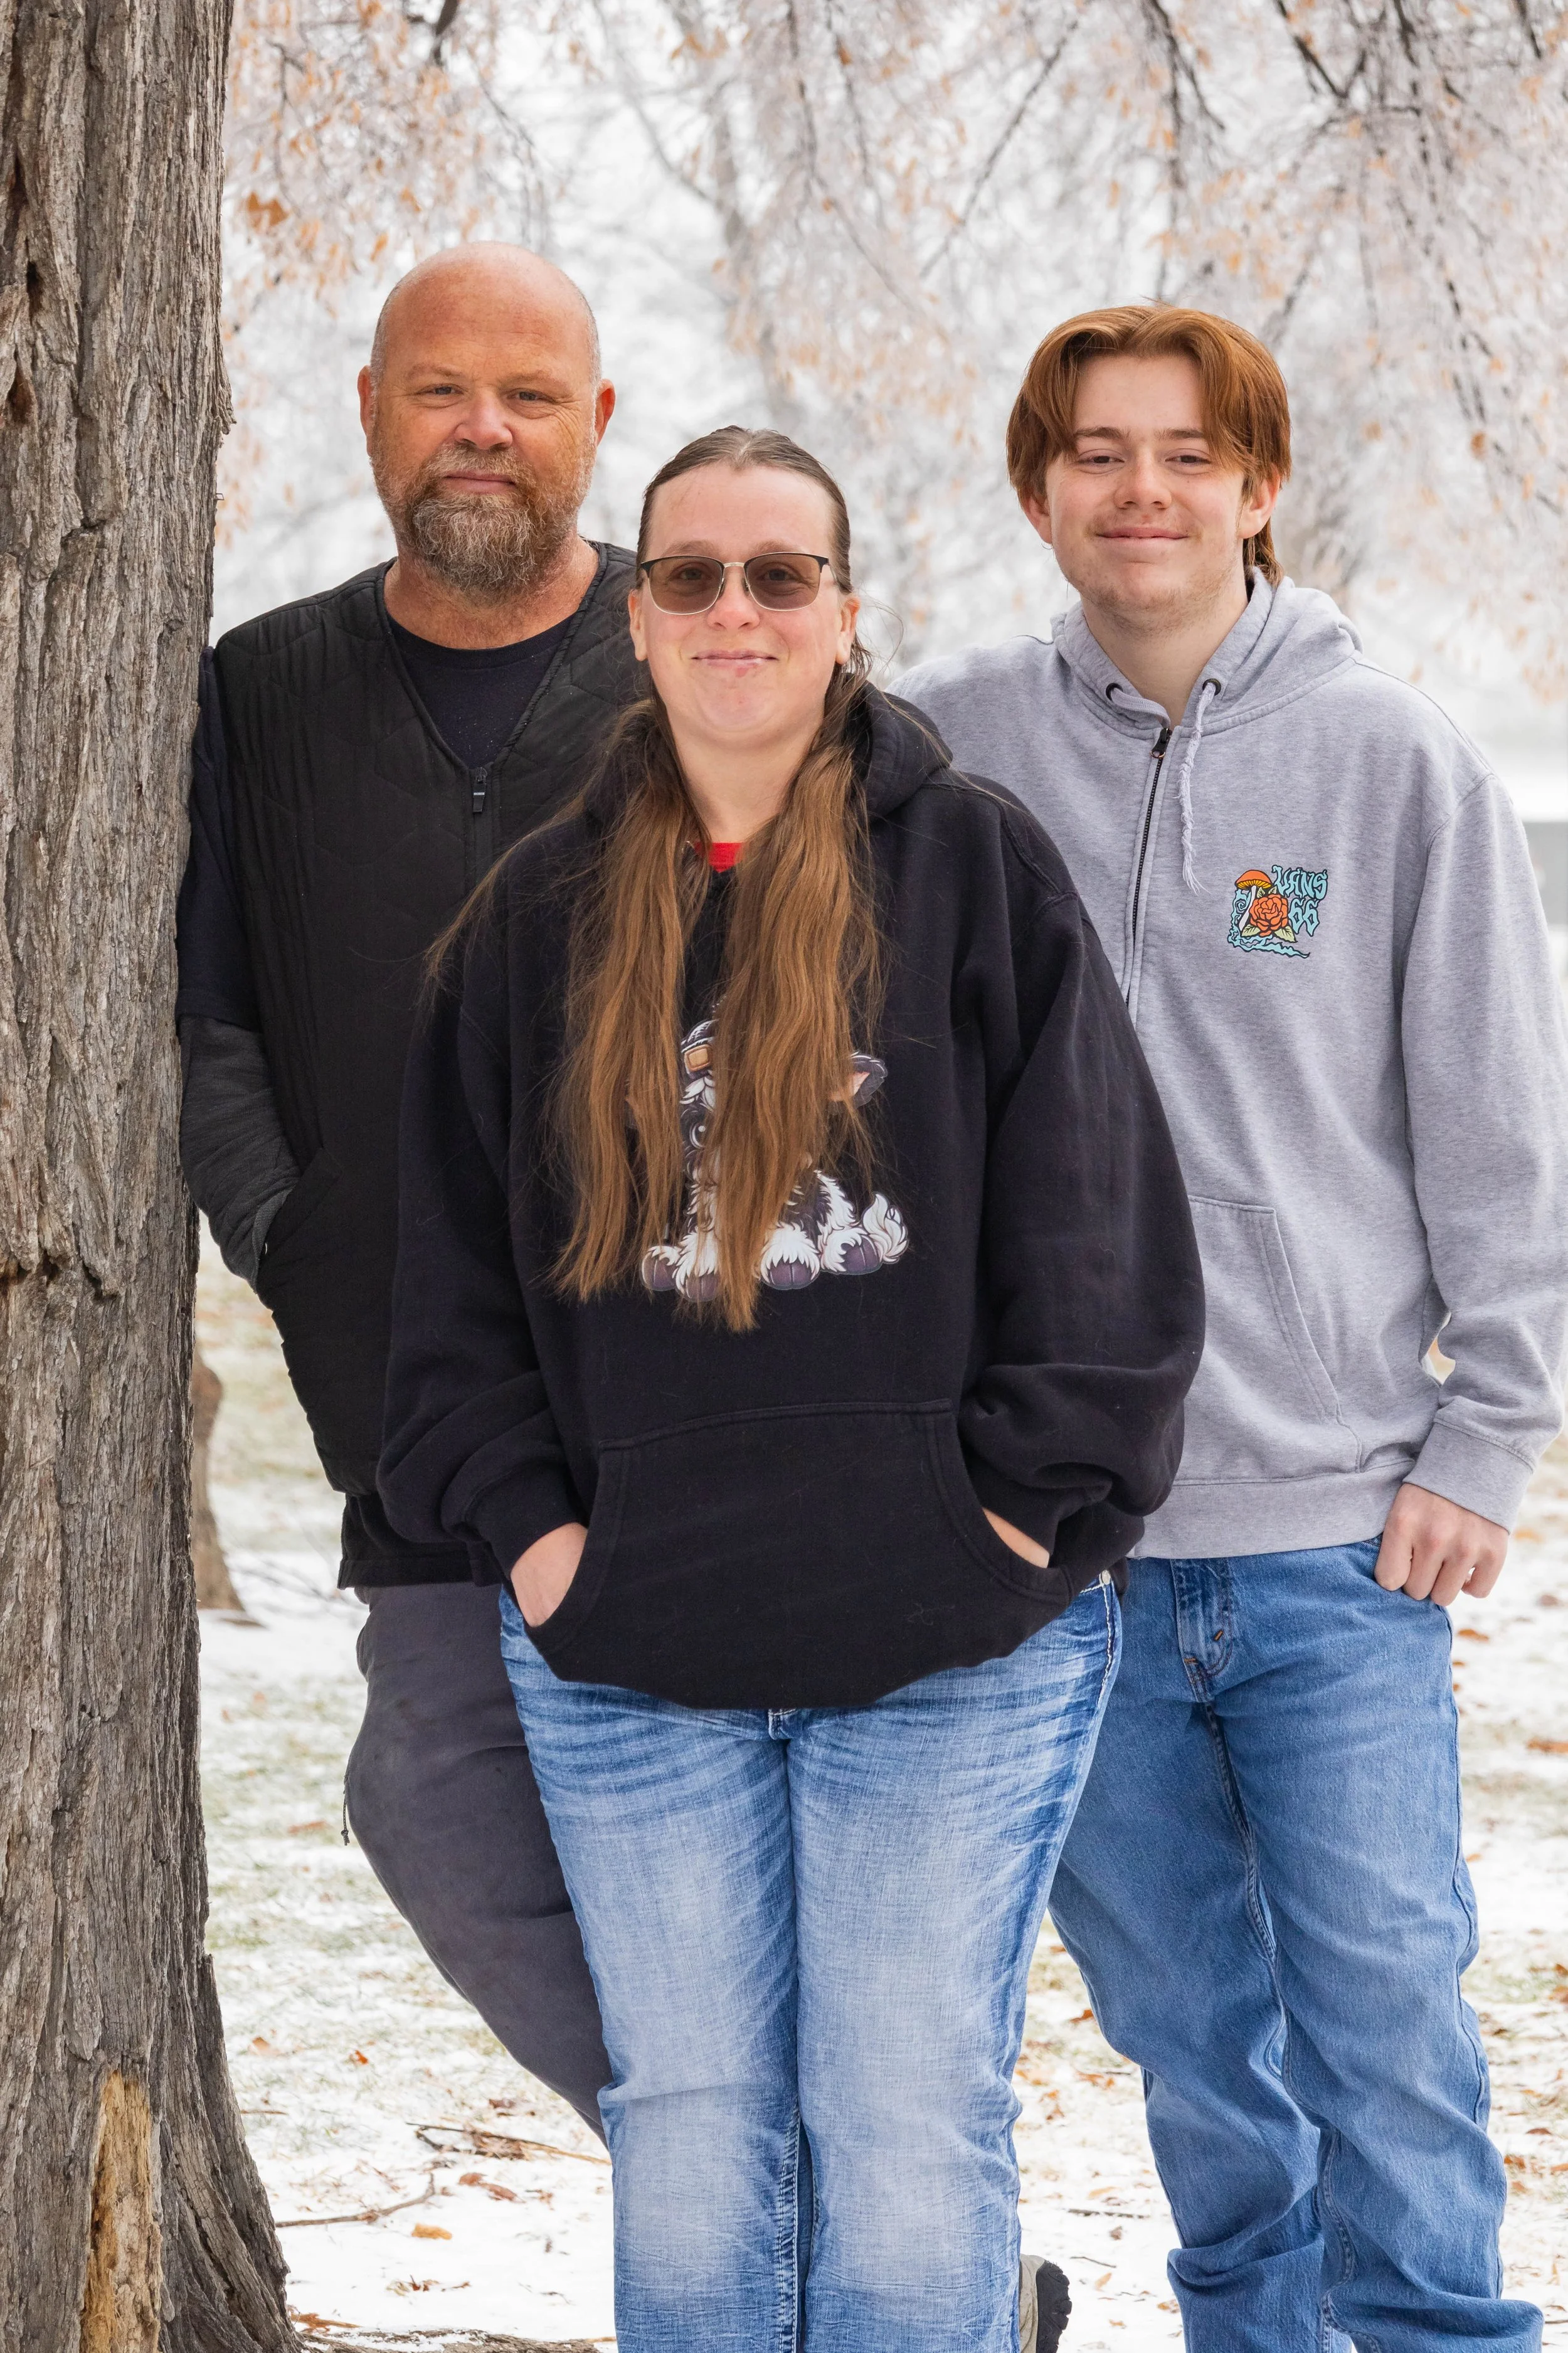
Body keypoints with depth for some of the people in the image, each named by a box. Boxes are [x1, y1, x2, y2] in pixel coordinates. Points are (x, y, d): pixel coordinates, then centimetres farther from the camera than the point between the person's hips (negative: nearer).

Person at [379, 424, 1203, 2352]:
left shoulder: (974, 870, 2)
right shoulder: (540, 923, 10)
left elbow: (1097, 1212, -1)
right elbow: (456, 1262, 12)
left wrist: (1028, 1502, -7)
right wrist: (527, 1522, 0)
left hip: (948, 1654, -3)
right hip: (629, 1658, 3)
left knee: (915, 2163, -3)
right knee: (687, 2170, 7)